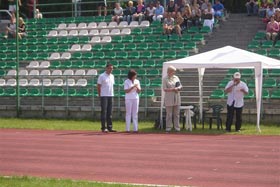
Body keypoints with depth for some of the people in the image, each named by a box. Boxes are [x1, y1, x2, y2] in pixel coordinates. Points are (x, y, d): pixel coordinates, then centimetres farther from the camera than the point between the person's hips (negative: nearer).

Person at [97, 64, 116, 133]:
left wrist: (112, 94, 11)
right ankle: (103, 127, -4)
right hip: (104, 96, -6)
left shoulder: (112, 76, 13)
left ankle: (109, 127, 11)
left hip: (110, 96, 6)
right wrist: (100, 96, -7)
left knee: (109, 112, 8)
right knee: (104, 112, -6)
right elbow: (98, 86, -6)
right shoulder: (101, 76, -7)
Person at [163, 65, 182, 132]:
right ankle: (168, 127, 2)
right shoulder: (165, 79, -2)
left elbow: (180, 86, 14)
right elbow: (164, 89, -8)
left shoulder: (176, 78, 13)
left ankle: (177, 127, 8)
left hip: (177, 98, 4)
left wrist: (178, 88, -8)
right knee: (169, 114, -3)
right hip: (169, 99, -4)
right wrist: (173, 89, -16)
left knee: (177, 114, 4)